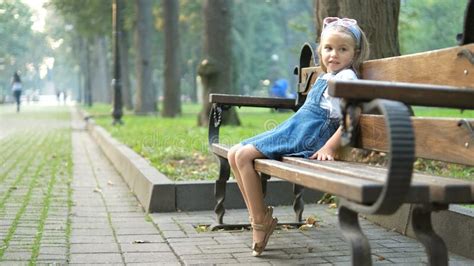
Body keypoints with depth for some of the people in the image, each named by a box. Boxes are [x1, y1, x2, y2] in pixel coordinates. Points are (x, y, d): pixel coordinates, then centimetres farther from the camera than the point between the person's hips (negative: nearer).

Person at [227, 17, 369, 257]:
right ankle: (257, 216, 2)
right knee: (234, 154, 2)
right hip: (292, 130, 9)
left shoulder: (346, 77, -5)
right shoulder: (325, 77, 22)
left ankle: (261, 220, -9)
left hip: (306, 138, -9)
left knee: (244, 155, -19)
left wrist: (329, 148, -23)